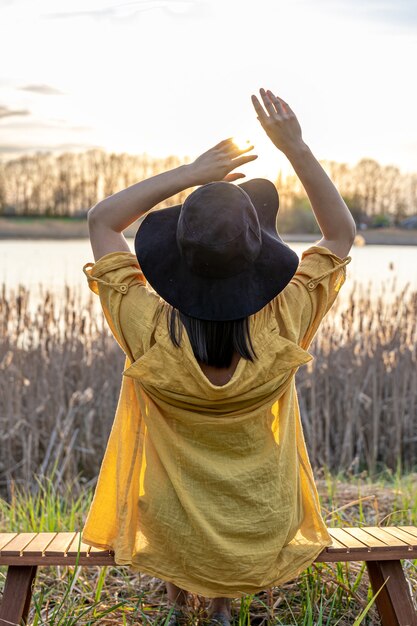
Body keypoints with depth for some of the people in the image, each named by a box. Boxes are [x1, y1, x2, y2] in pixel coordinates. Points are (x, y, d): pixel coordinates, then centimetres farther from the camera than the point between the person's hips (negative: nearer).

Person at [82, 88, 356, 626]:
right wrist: (296, 148, -16)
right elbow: (342, 233, -10)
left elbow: (101, 220, -13)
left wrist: (189, 173, -18)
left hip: (173, 538, 0)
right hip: (264, 538, 1)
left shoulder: (151, 333, -28)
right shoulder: (281, 329, -27)